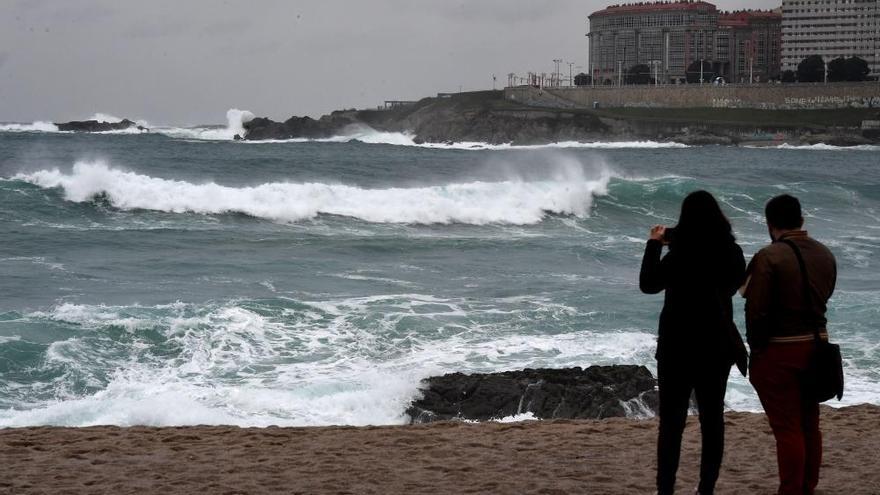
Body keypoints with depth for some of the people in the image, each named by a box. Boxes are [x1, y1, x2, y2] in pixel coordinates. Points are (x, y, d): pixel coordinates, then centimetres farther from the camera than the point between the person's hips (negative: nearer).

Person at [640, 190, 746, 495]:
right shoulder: (731, 253, -2)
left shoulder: (680, 255, -17)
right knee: (712, 418, 10)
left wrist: (654, 244, 4)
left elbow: (647, 284, -6)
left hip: (679, 348, -4)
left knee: (672, 421, 1)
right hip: (718, 347, 4)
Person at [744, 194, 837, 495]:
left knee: (787, 428, -1)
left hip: (779, 350, -6)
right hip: (816, 344, 6)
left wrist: (756, 346, -4)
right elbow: (823, 296, 11)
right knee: (809, 423, 16)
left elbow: (756, 310, -17)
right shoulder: (824, 254, 3)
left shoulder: (769, 257, -16)